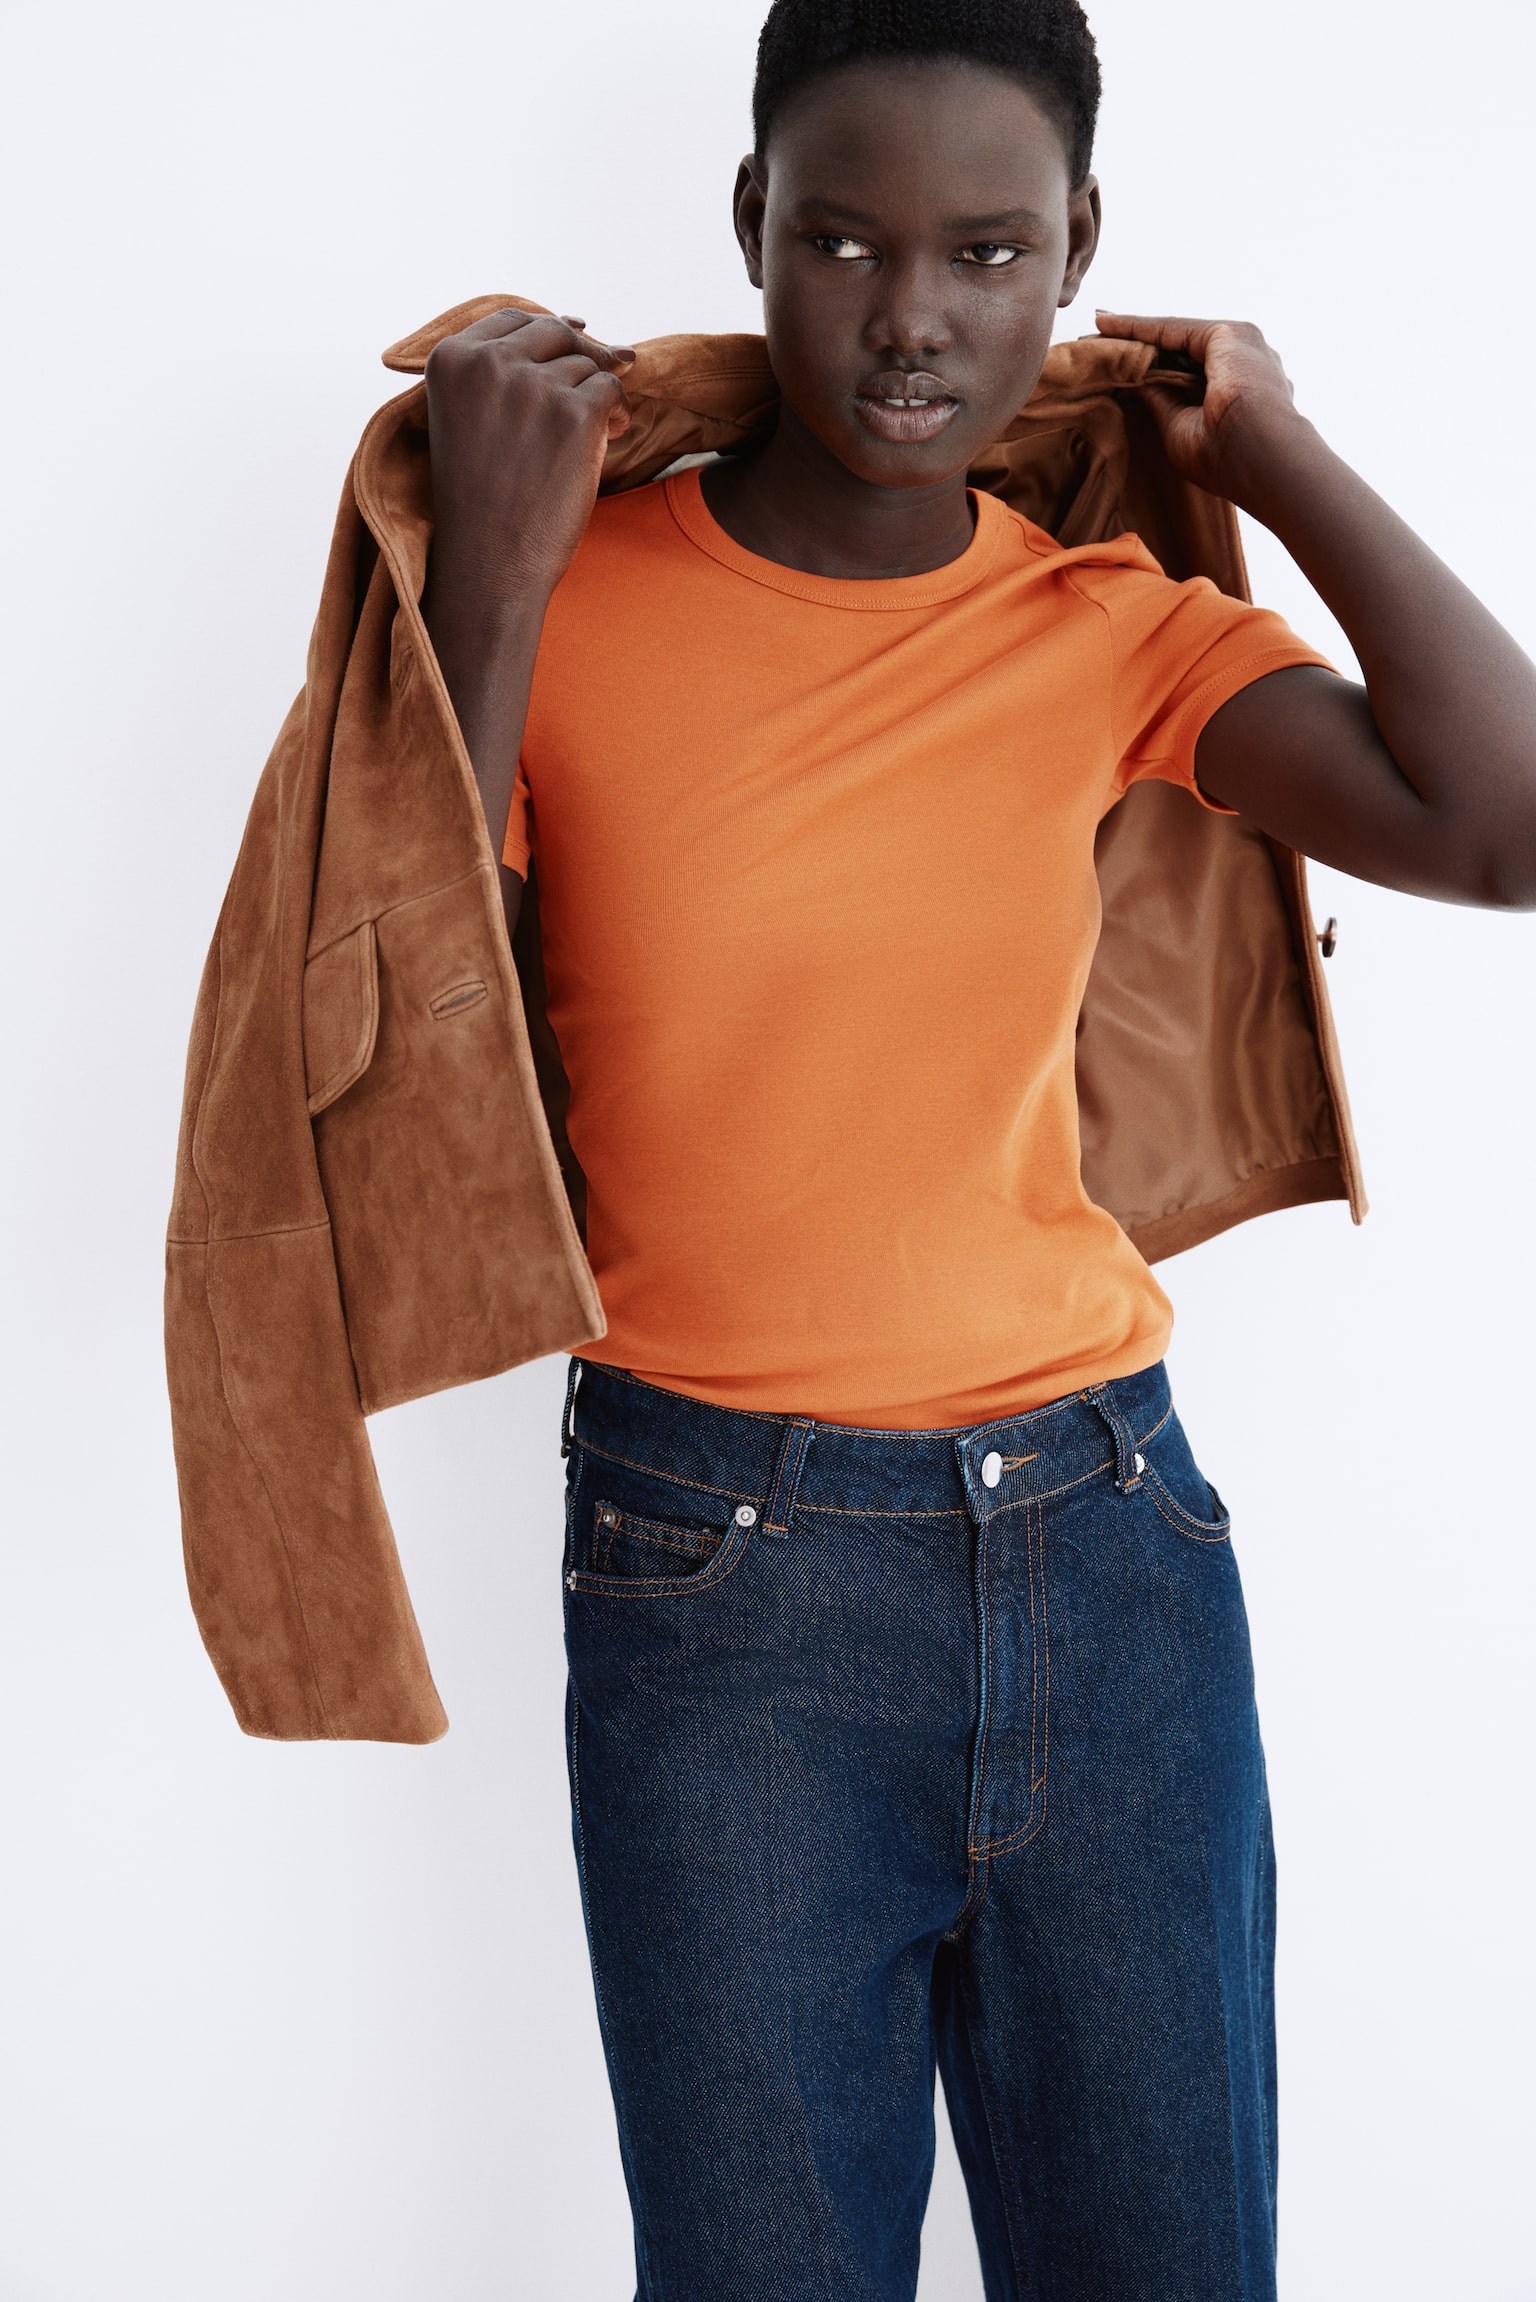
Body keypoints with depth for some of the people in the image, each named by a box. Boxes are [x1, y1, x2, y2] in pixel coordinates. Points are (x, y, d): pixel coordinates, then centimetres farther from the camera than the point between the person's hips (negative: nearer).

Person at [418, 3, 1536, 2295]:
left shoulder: (1112, 623, 2)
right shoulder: (572, 599, -4)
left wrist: (1280, 457, -3)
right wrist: (489, 583, -15)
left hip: (1107, 1535, 3)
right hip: (719, 1581, -2)